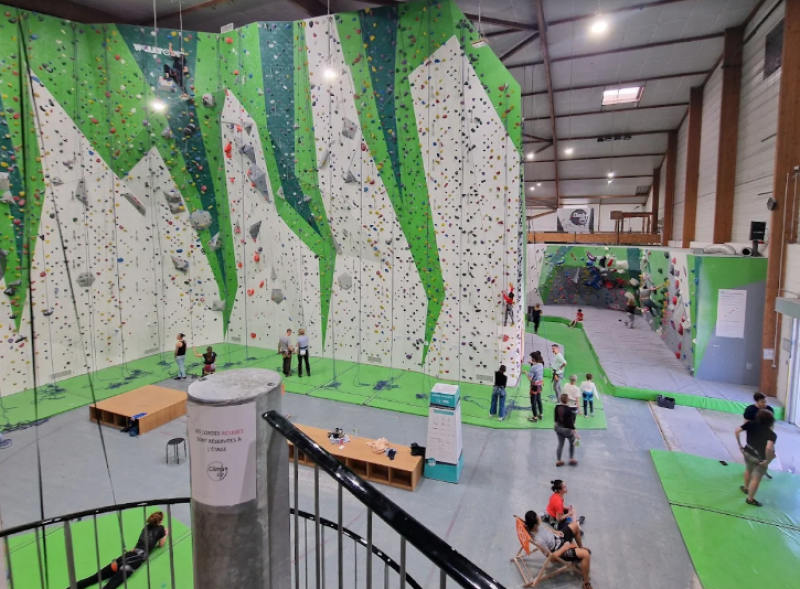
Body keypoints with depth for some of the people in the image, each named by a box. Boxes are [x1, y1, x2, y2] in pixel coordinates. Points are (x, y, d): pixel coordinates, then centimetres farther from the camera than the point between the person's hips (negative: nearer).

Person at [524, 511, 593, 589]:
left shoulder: (536, 526, -16)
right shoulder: (539, 540, -39)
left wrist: (555, 532, -2)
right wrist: (564, 547, -20)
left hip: (558, 538, 8)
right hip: (559, 550, -8)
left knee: (575, 525, 18)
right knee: (586, 554, -23)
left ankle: (581, 548, 43)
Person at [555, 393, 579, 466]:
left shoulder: (557, 407, -8)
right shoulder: (568, 409, -26)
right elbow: (570, 422, -24)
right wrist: (575, 433, -19)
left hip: (558, 428, 5)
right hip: (567, 429, -5)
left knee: (560, 444, 17)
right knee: (572, 442, 22)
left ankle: (558, 460, 22)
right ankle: (571, 459, 27)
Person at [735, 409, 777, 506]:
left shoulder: (750, 424, -7)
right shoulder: (771, 434, -19)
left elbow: (737, 431, -9)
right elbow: (769, 448, -35)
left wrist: (740, 446, 4)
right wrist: (768, 461, -19)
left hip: (747, 452, 5)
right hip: (760, 458, -5)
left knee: (748, 471, 32)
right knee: (756, 479, 13)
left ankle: (746, 488, 54)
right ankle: (750, 499, 27)